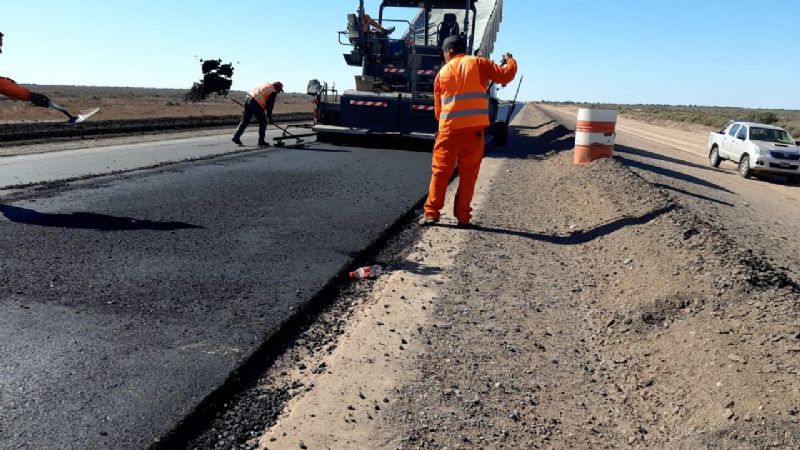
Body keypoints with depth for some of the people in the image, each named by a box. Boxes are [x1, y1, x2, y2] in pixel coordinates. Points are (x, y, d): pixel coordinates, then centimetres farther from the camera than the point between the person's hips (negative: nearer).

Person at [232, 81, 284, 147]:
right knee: (263, 122, 5)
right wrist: (269, 118, 6)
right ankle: (261, 141, 8)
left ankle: (236, 137, 13)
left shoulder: (265, 85, 23)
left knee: (245, 121, 13)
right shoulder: (273, 92, -1)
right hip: (256, 104, -8)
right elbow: (270, 106, -3)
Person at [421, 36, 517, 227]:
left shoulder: (442, 73, 13)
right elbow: (506, 75, 3)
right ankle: (463, 217, 8)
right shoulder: (477, 63, 6)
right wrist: (511, 62, 23)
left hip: (449, 129, 1)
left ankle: (431, 213, 8)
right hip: (474, 128, -1)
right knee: (468, 174, 6)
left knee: (440, 172, 8)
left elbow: (438, 109, 14)